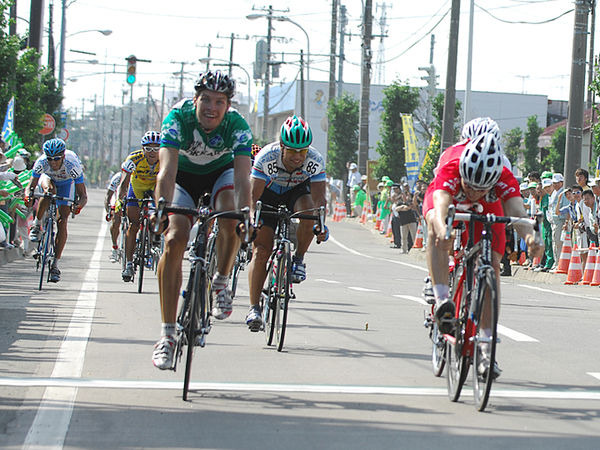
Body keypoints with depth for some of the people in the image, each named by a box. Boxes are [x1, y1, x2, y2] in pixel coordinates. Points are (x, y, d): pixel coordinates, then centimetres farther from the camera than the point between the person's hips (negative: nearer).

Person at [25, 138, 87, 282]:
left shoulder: (72, 166, -38)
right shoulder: (41, 163, -34)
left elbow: (83, 195, -36)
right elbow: (31, 186, -28)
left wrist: (78, 205, -58)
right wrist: (29, 196, -50)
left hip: (66, 183, -1)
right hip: (48, 178, 1)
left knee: (62, 221, -15)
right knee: (49, 190, -37)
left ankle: (55, 264, -10)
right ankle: (36, 225, -16)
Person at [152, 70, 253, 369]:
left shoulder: (237, 126, -29)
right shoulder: (178, 117, -31)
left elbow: (242, 178, -37)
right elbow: (167, 171, -40)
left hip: (220, 173, 1)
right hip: (184, 176, 0)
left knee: (230, 222, -31)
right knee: (174, 241, -20)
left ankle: (221, 282, 0)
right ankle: (167, 334, -15)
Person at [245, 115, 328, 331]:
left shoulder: (315, 161, -28)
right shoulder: (267, 157, -33)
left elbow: (319, 198, -26)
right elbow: (253, 196, -30)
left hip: (297, 191, 1)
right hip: (269, 194, -1)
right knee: (260, 251, -13)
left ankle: (298, 259, -10)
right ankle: (254, 308, -7)